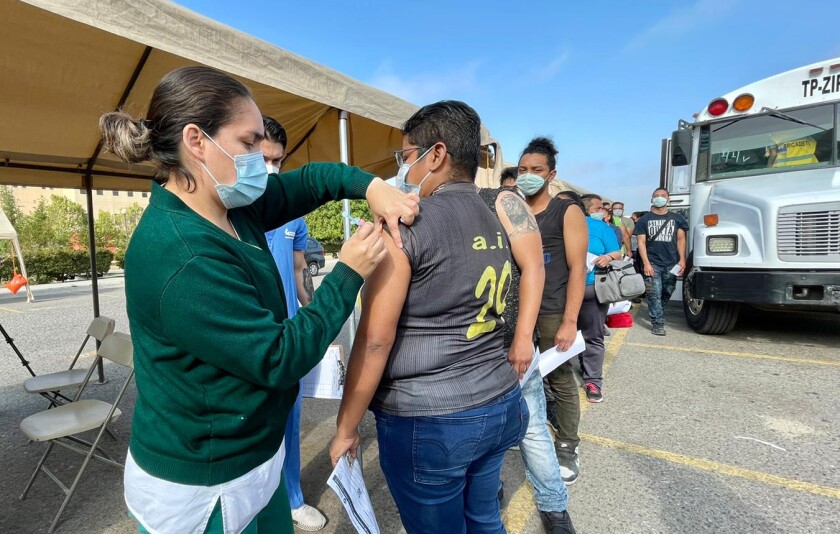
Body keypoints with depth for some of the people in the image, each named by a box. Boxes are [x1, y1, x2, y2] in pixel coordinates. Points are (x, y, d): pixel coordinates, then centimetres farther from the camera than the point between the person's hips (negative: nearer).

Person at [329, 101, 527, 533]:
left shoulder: (406, 224, -17)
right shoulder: (497, 225, 7)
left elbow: (376, 340, -17)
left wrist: (345, 428, -7)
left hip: (429, 420, -6)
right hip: (500, 405, 7)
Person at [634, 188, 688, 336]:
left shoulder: (677, 218, 12)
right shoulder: (645, 220, 7)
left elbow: (680, 240, 8)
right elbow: (641, 242, 1)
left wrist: (682, 260, -4)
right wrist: (646, 263, -9)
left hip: (672, 263, 2)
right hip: (653, 263, -2)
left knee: (667, 293, 11)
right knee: (654, 294, -7)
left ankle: (657, 314, 32)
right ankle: (658, 323, -5)